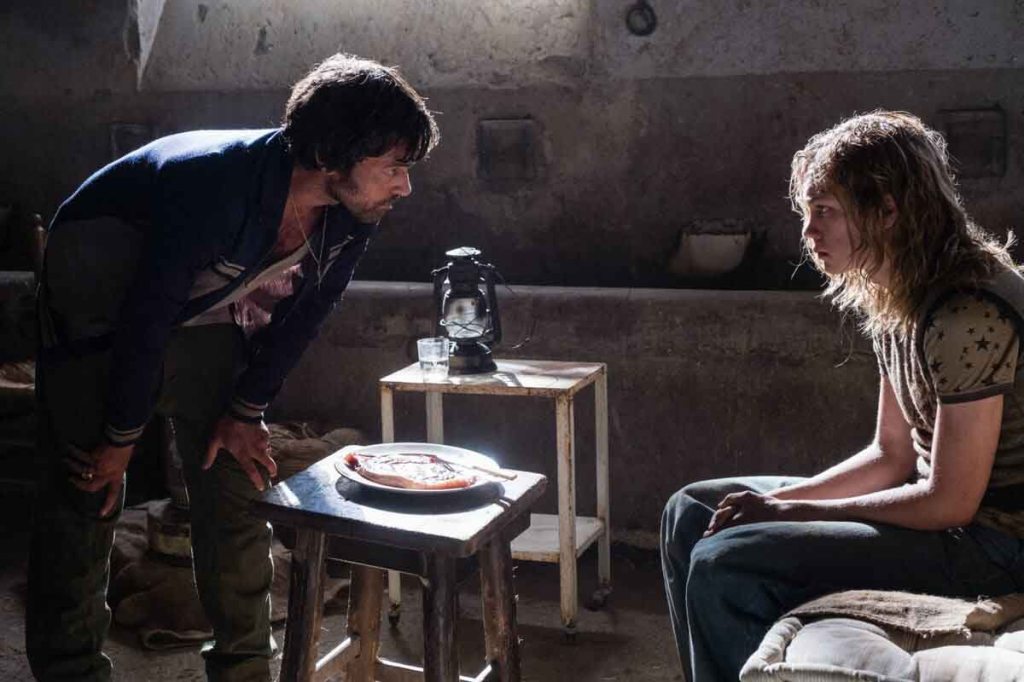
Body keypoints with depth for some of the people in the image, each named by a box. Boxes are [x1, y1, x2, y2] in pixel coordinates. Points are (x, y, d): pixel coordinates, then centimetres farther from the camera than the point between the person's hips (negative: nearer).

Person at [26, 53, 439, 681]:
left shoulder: (353, 216, -19)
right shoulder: (216, 186, -38)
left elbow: (303, 313, -5)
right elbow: (146, 318, -29)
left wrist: (246, 410, -2)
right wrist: (122, 437, -17)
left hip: (206, 308, 6)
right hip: (101, 289, -5)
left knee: (237, 479, 3)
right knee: (88, 490, -5)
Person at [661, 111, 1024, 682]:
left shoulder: (968, 317, -24)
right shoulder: (896, 300, 5)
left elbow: (950, 501, -22)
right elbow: (892, 455, 8)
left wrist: (786, 511, -16)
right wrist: (780, 500, -5)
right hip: (935, 504, 9)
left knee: (723, 563, -23)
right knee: (691, 513, 7)